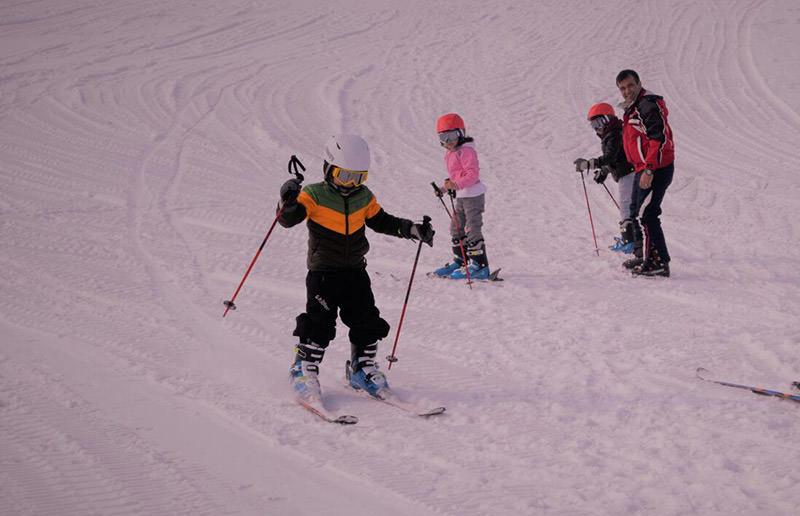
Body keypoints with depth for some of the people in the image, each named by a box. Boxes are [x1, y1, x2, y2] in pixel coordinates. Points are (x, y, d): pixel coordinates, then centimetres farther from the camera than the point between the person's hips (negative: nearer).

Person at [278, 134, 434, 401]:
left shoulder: (364, 197, 6)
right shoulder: (314, 196, -10)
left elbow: (381, 221, 18)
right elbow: (288, 218, -19)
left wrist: (412, 230, 9)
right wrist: (289, 202, -41)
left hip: (355, 271, 5)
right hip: (323, 271, -5)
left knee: (367, 323, 6)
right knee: (319, 323, -9)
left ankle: (363, 368, 22)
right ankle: (304, 370, 4)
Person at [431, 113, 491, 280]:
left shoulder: (466, 151, -15)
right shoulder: (450, 153, 14)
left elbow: (473, 174, -23)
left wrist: (457, 184, -33)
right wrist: (445, 187, 12)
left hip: (473, 194, -10)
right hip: (461, 196, 10)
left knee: (472, 229, -9)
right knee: (456, 228, 16)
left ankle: (479, 265, -5)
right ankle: (460, 261, 28)